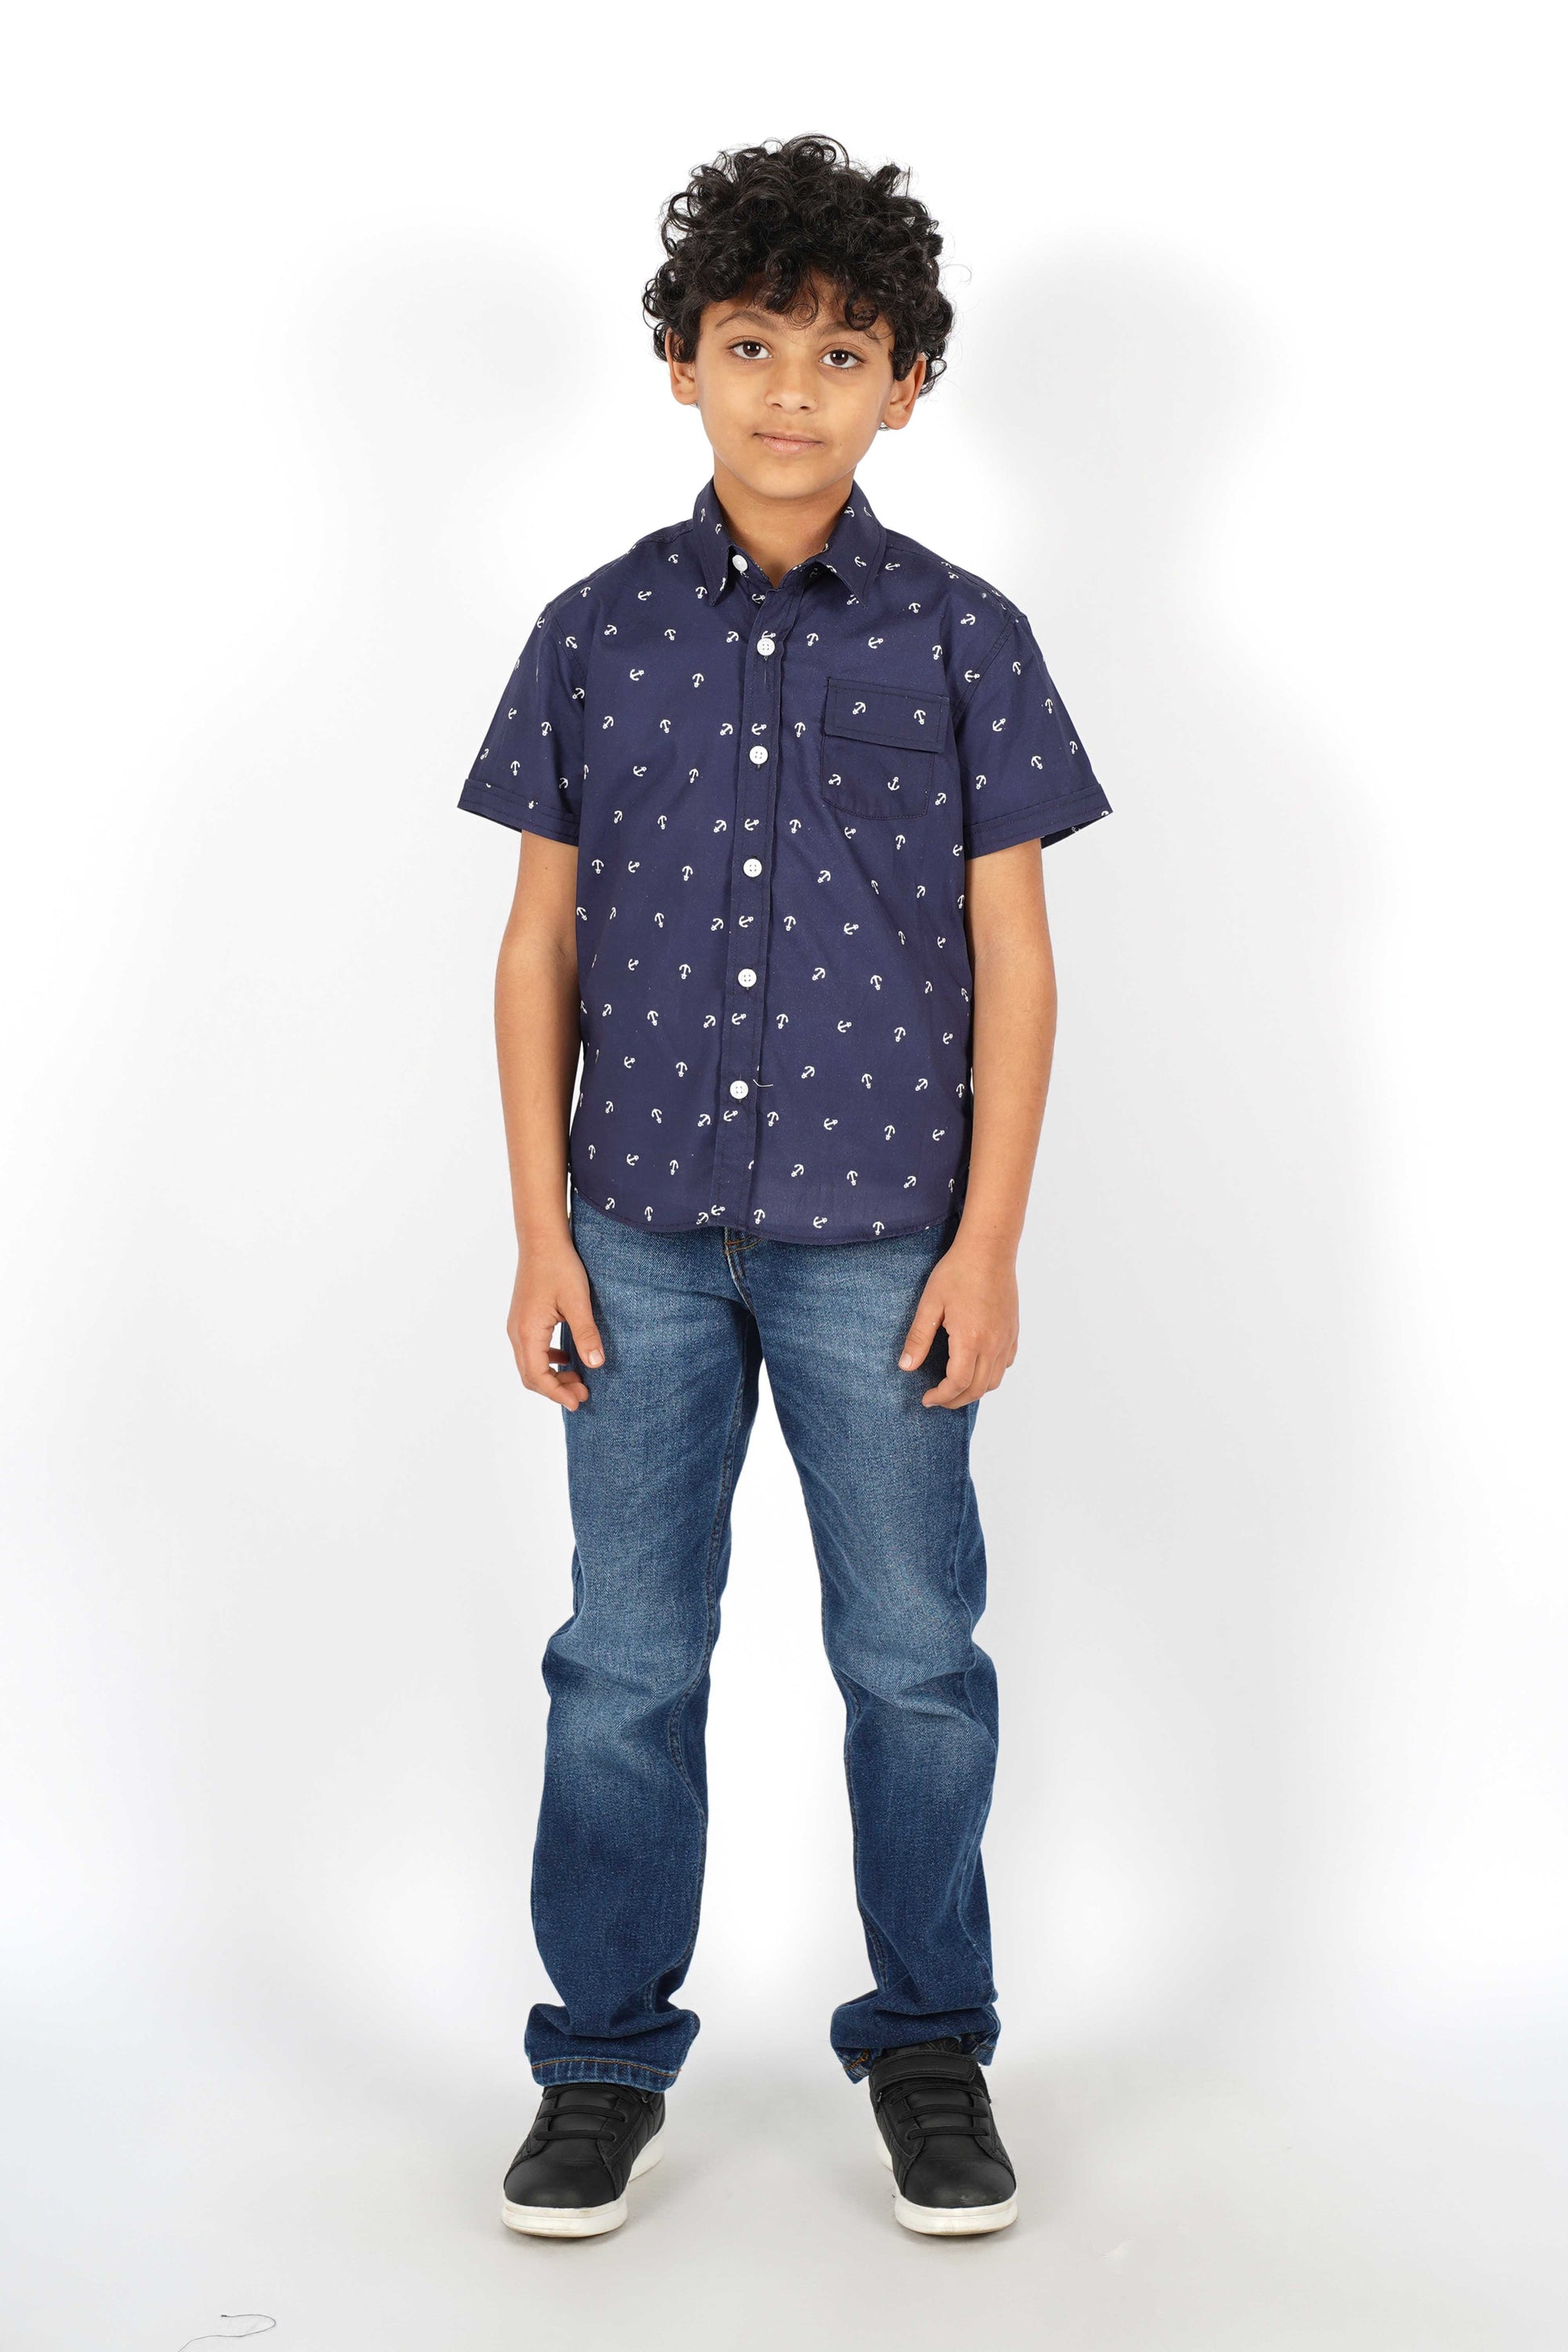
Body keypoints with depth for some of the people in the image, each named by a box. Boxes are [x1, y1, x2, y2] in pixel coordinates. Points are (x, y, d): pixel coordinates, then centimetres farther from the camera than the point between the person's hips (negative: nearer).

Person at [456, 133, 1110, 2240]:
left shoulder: (963, 639, 1)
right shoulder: (597, 633, 4)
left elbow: (1012, 954, 1)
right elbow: (544, 943, 6)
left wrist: (989, 1240, -5)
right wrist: (542, 1232, 0)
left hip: (880, 1235, -1)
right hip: (647, 1234, 1)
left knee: (915, 1655, 7)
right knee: (626, 1659, 7)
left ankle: (932, 2048, 25)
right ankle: (609, 2062, 23)